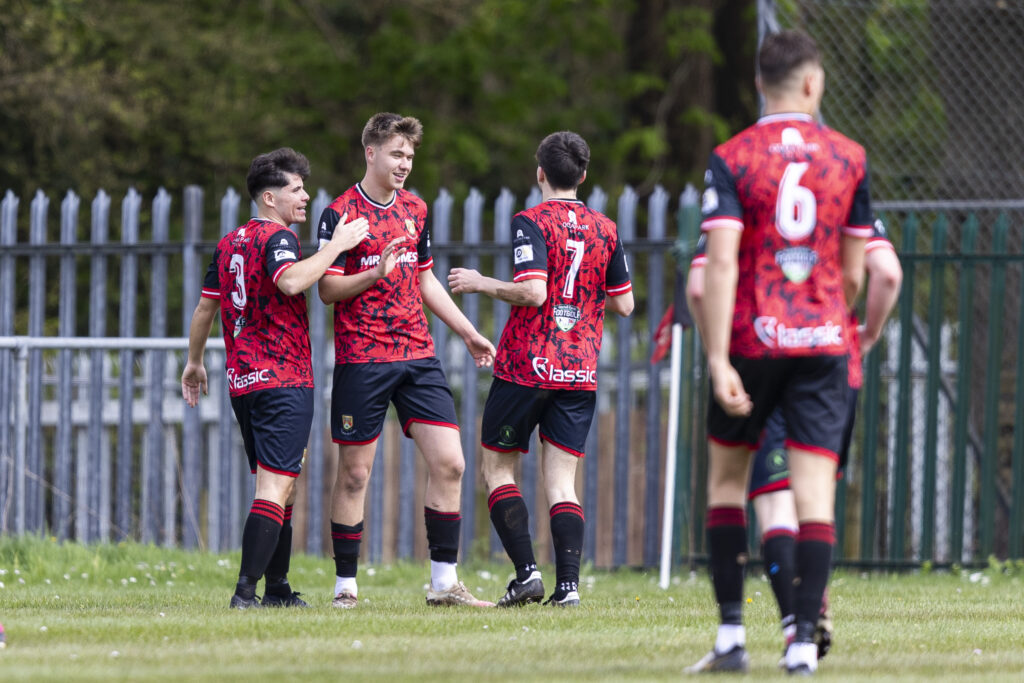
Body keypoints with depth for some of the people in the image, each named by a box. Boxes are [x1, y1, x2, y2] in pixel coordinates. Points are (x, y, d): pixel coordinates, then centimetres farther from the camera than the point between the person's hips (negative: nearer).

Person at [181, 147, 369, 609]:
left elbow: (206, 306, 21)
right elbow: (290, 281, -30)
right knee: (276, 486, -13)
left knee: (278, 484, 18)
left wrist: (194, 362, 31)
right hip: (284, 378, -9)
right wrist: (336, 246, -23)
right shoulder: (277, 237, -9)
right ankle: (246, 590, -22)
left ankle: (277, 589, 20)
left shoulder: (229, 243, 15)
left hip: (243, 381, 9)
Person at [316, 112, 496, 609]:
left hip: (418, 355, 5)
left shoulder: (414, 209, 13)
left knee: (448, 464, -4)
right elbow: (327, 289, -7)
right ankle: (345, 586, 8)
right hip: (361, 359, -5)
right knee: (354, 473, -1)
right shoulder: (340, 214, -6)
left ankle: (444, 582, 2)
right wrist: (374, 274, -24)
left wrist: (468, 333, 20)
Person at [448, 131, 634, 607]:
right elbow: (624, 304, 11)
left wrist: (481, 284, -6)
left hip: (526, 368, -4)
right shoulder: (605, 230, 8)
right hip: (581, 371, 4)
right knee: (561, 482, 4)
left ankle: (526, 572, -5)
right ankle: (568, 583, -10)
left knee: (498, 468, 9)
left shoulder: (531, 223, -8)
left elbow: (533, 291, -20)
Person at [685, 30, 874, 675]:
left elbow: (721, 263, -13)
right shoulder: (849, 157, 4)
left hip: (752, 338, -1)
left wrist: (719, 360, -16)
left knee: (727, 478, 14)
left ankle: (731, 633, 8)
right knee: (815, 489, -1)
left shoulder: (731, 160, -4)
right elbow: (855, 271, 8)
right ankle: (805, 640, -9)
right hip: (823, 343, 1)